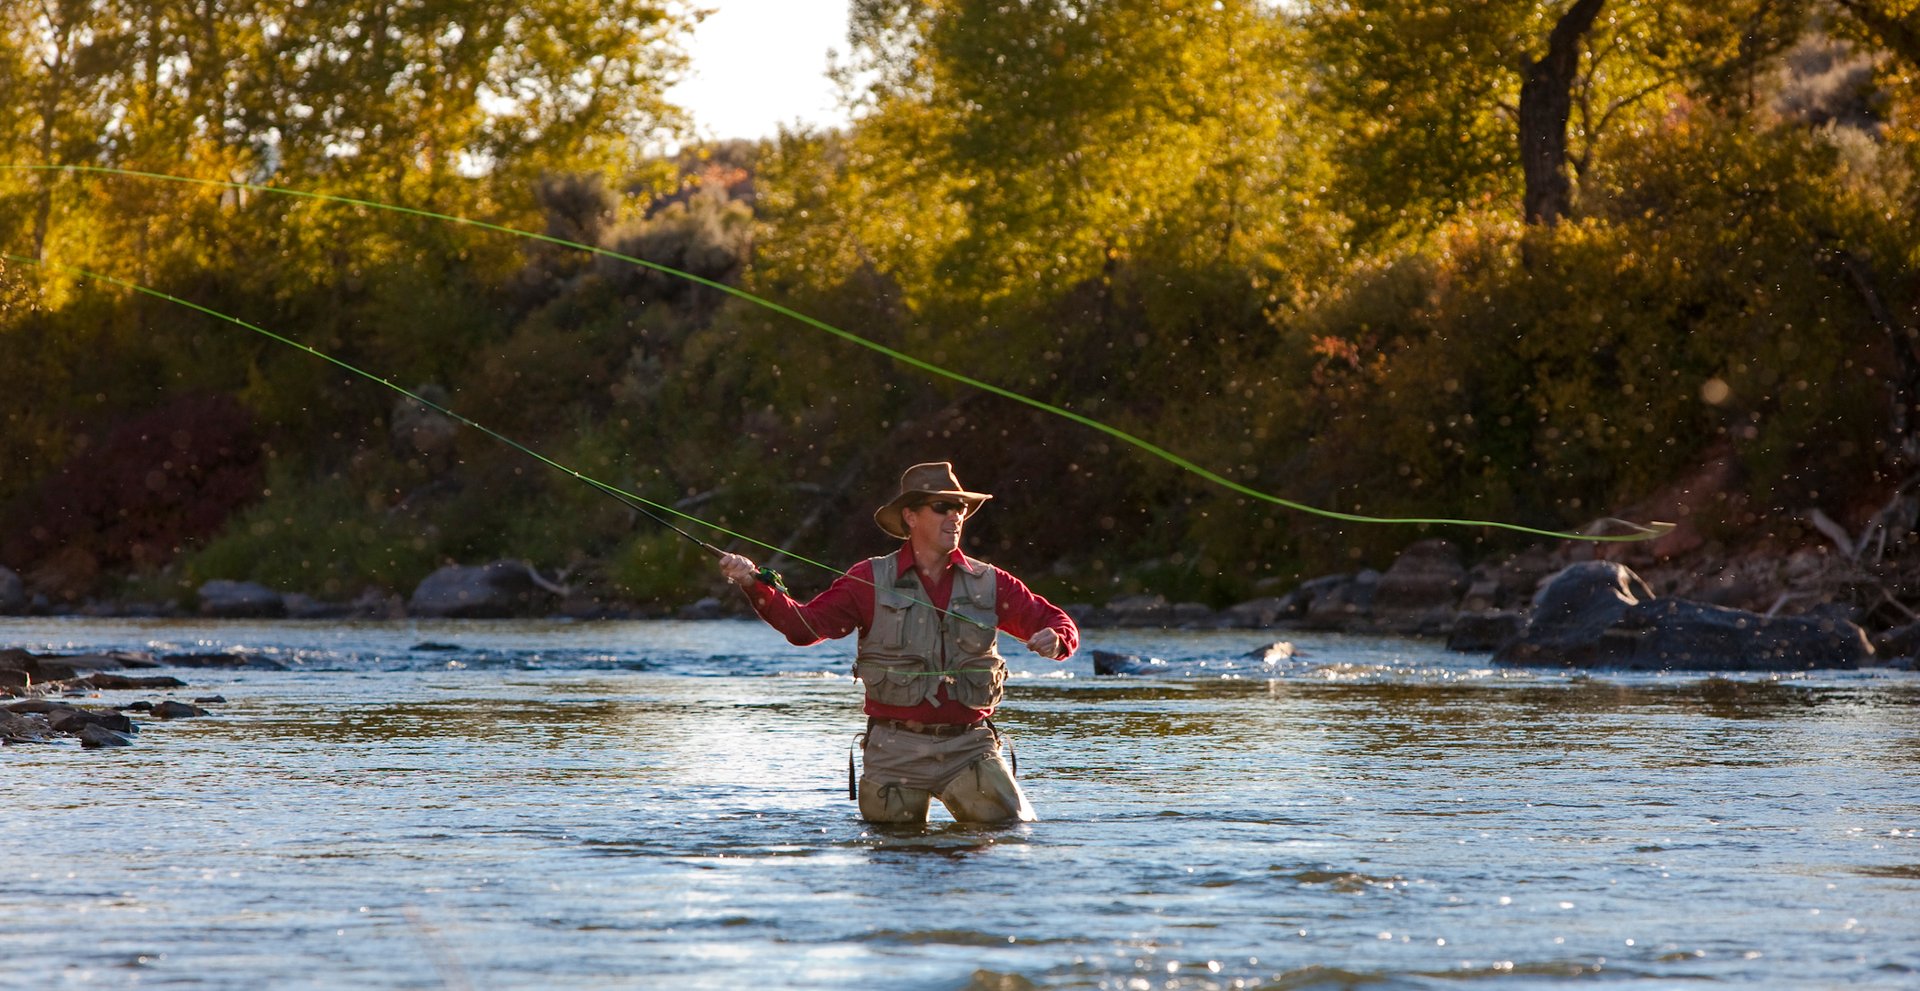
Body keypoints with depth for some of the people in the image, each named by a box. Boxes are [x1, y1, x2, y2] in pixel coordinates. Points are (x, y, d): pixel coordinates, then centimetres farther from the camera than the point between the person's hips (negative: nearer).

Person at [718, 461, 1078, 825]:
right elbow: (805, 624, -4)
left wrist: (1054, 640, -16)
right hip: (896, 750, -1)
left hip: (969, 749, 1)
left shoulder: (989, 583, 7)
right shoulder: (870, 581, 2)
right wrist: (755, 585, -18)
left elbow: (1061, 624, 8)